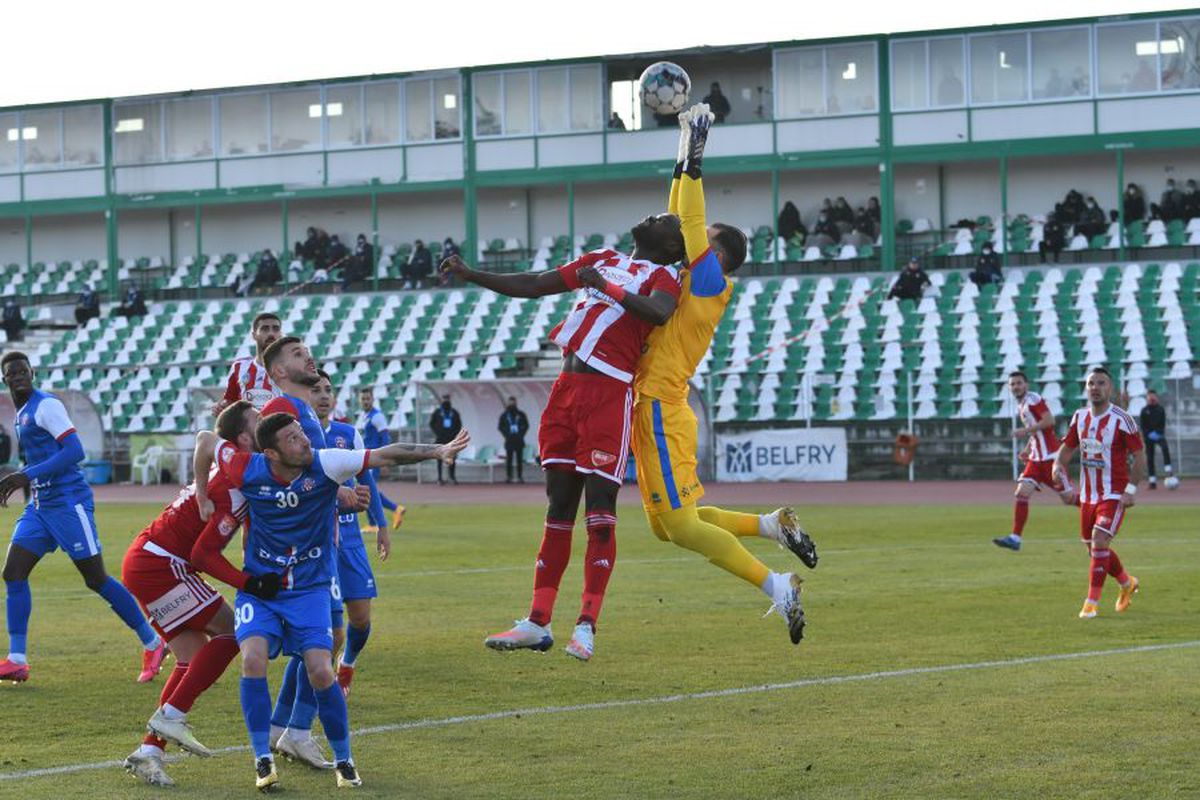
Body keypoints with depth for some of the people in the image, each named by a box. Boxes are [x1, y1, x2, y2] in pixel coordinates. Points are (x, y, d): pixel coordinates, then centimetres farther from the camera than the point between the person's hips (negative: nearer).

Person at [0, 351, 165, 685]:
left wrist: (27, 476, -25)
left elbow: (75, 451, -21)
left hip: (68, 503, -9)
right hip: (40, 506, 9)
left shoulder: (46, 405, -12)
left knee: (96, 579, -4)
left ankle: (152, 644, 8)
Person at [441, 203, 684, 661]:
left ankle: (586, 627, -3)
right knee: (559, 506, 9)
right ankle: (538, 623, 12)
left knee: (599, 509, -7)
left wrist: (606, 286, -17)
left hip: (608, 393, -7)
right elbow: (532, 286, 25)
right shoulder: (603, 260, 21)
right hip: (567, 387, 7)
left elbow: (659, 313, -23)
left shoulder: (662, 276, 1)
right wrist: (470, 275, 23)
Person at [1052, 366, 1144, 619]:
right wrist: (1059, 465, -10)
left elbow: (1139, 457, -9)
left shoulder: (1121, 420, -13)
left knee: (1099, 542, -20)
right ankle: (1127, 583, 39)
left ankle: (1092, 602, -14)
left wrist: (1131, 489, -16)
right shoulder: (1080, 417, 4)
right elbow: (1067, 448, 12)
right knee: (1095, 548, 14)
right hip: (1088, 494, 6)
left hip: (1114, 495, -6)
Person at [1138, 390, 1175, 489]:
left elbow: (1163, 423, 2)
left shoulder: (1161, 409, 7)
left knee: (1165, 447, -29)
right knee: (1150, 458, -1)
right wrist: (1149, 434, -14)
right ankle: (1152, 480, 4)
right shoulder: (1144, 410, 5)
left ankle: (1168, 470, -28)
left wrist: (1158, 433, -12)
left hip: (1159, 435, 0)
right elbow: (1143, 425, 0)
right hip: (1148, 436, 0)